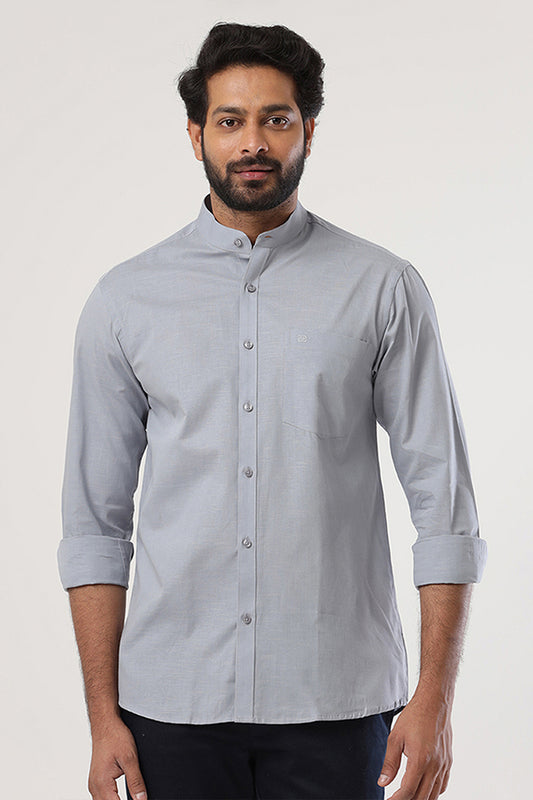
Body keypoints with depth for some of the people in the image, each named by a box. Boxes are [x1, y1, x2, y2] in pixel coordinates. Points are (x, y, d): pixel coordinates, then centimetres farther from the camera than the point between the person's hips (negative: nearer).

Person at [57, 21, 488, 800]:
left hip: (335, 701, -1)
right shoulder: (124, 299, 3)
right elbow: (95, 519, 4)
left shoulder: (384, 289, -1)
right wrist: (103, 714, 0)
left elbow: (443, 503, -2)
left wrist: (435, 698, -8)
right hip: (174, 700, 1)